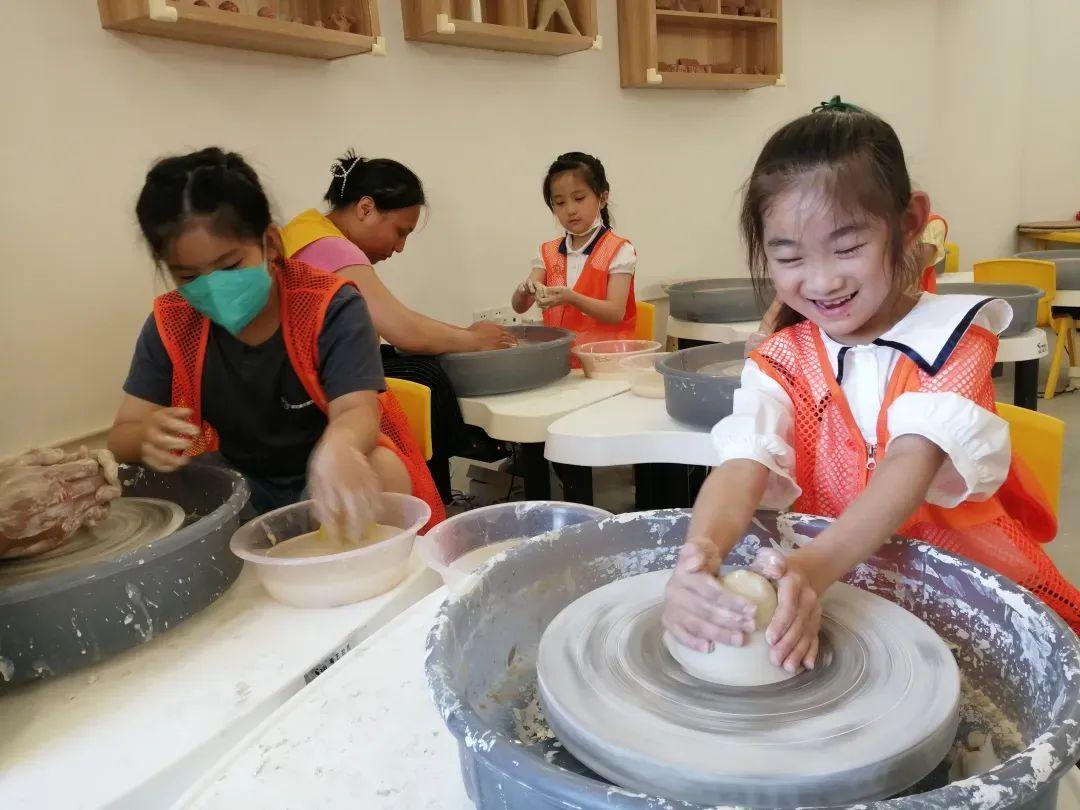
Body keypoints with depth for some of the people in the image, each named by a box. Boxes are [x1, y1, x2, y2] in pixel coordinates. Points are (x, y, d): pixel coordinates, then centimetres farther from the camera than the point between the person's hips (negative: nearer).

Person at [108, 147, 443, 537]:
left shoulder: (329, 307, -17)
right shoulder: (171, 325, -5)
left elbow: (357, 410, -27)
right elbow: (121, 435, -3)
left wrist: (338, 447, -54)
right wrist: (148, 438, -30)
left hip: (323, 481, -3)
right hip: (235, 486, 4)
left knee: (382, 470, -35)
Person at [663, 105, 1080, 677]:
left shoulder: (954, 337, -8)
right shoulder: (782, 362, -2)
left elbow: (913, 460, -25)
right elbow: (744, 464, -21)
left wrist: (815, 567, -43)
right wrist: (701, 552, -45)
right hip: (832, 590, 1)